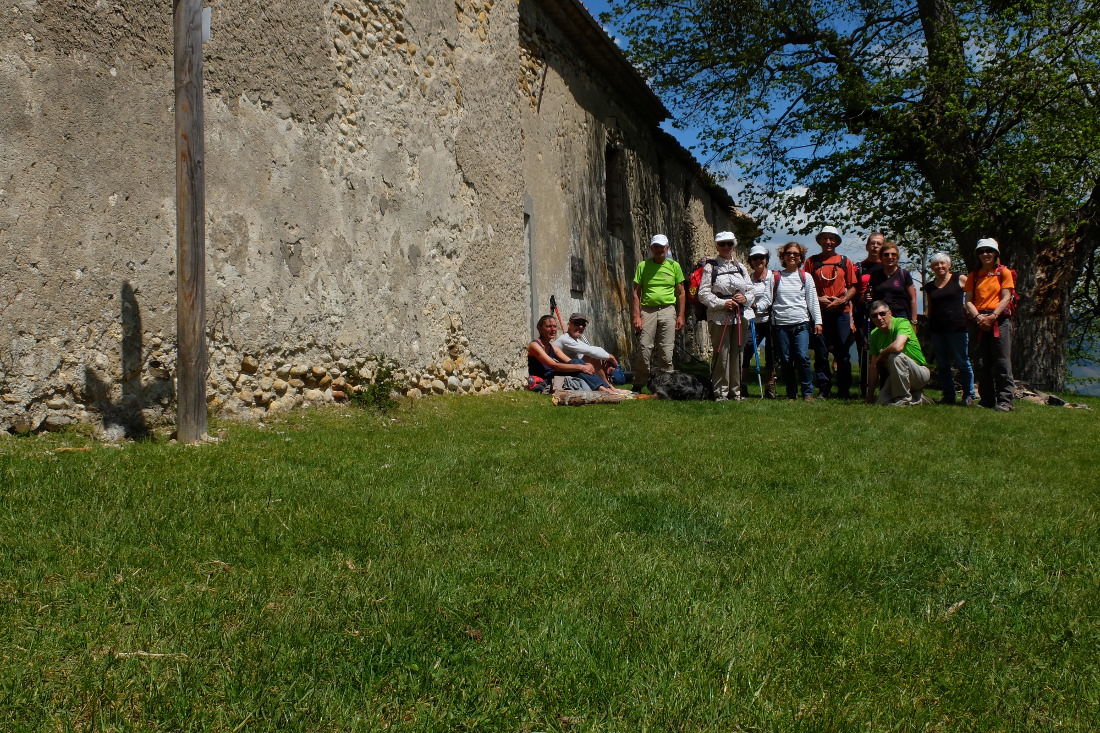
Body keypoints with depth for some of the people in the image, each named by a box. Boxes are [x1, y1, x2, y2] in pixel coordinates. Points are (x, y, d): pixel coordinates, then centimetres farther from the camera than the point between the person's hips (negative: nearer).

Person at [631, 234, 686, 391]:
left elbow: (681, 293, 11)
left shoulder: (674, 266, 9)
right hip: (647, 309, -1)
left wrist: (680, 316, 3)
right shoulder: (643, 266, 6)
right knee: (644, 349, -6)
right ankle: (638, 385, 4)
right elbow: (636, 293, 3)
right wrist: (636, 316, -6)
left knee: (666, 351, -2)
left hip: (668, 309, 1)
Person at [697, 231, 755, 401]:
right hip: (719, 316, -4)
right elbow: (703, 294, -5)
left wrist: (746, 298, -5)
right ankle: (720, 391, 1)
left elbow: (752, 290, 17)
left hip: (741, 316, 4)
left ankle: (736, 390, 14)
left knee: (737, 353, 6)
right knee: (721, 354, -5)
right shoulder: (710, 267, 2)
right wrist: (722, 303, -15)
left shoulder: (740, 267, 15)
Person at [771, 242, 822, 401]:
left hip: (801, 323, -1)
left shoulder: (806, 277, 11)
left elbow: (813, 301, 10)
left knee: (802, 357, -14)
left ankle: (808, 392, -4)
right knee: (785, 360, 1)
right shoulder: (775, 277, 10)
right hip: (780, 324, 1)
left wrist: (817, 321, 5)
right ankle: (791, 393, 11)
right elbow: (768, 300, 10)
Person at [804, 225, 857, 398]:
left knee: (843, 353, 0)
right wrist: (818, 299, -9)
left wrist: (842, 300, -9)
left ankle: (844, 390, 7)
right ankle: (823, 389, 9)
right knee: (820, 353, 1)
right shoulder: (811, 261, 9)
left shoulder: (845, 261, 10)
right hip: (819, 312, 0)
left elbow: (853, 287, 9)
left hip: (841, 311, 0)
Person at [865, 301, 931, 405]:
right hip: (897, 378, 7)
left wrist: (881, 355, -18)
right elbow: (874, 367, 2)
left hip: (921, 373, -7)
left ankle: (903, 399, -17)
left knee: (895, 356, -32)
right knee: (882, 401, -12)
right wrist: (869, 398, -2)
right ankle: (916, 397, 15)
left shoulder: (902, 323, -18)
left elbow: (897, 347, -40)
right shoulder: (874, 334, 2)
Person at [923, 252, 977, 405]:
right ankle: (949, 396, 14)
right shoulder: (930, 287, 14)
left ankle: (969, 395, 7)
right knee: (942, 365, 6)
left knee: (962, 363, -2)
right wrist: (929, 327, 13)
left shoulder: (960, 279, 2)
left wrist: (967, 307, -4)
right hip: (937, 329, 5)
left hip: (957, 327, -5)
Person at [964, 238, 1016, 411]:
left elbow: (1006, 298, -2)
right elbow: (968, 300, 7)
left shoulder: (1004, 272, 6)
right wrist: (977, 317, -10)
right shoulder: (973, 276, 15)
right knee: (981, 364, 3)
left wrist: (992, 316, -13)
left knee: (1002, 363, -8)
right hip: (978, 322, 4)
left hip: (999, 321, -4)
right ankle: (987, 401, 10)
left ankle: (1004, 401, -8)